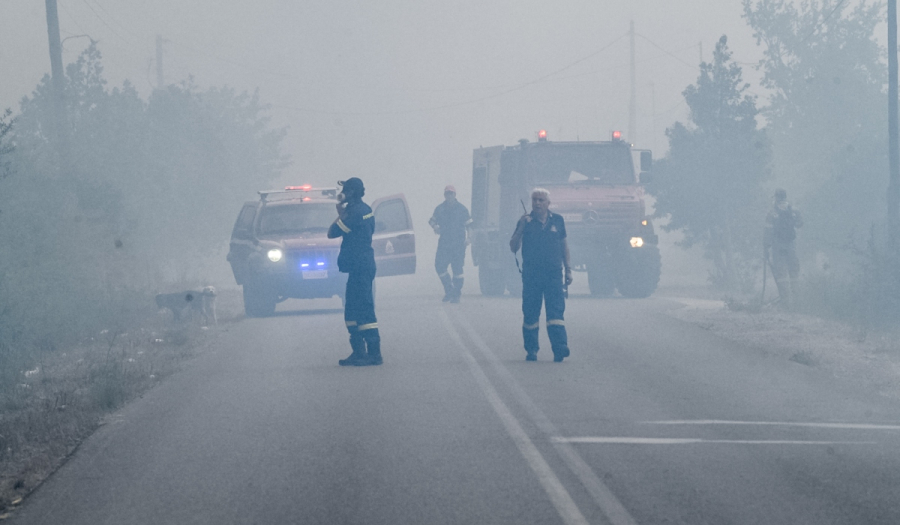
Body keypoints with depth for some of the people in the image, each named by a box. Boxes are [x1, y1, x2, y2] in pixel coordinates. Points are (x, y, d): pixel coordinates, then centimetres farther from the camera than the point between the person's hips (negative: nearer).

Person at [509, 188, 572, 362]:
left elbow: (564, 245, 17)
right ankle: (531, 350, 11)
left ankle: (560, 347, -19)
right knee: (530, 314, 2)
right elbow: (513, 248, -1)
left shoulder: (557, 220, 9)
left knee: (556, 312, -10)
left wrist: (568, 269, 13)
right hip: (531, 274, 0)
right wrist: (521, 228, -13)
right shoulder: (525, 221, 4)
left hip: (553, 274, 0)